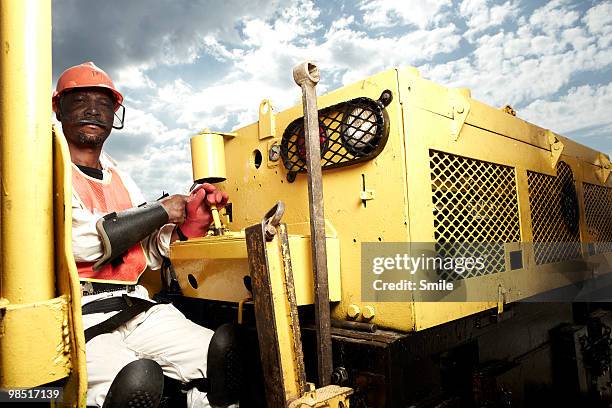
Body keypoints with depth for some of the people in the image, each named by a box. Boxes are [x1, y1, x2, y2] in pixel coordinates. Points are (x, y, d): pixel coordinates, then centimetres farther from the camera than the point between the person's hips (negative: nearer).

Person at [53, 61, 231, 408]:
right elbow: (81, 241, -18)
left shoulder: (120, 177, 19)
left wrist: (187, 222, -3)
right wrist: (162, 211, -8)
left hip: (136, 308, 6)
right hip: (76, 318, -5)